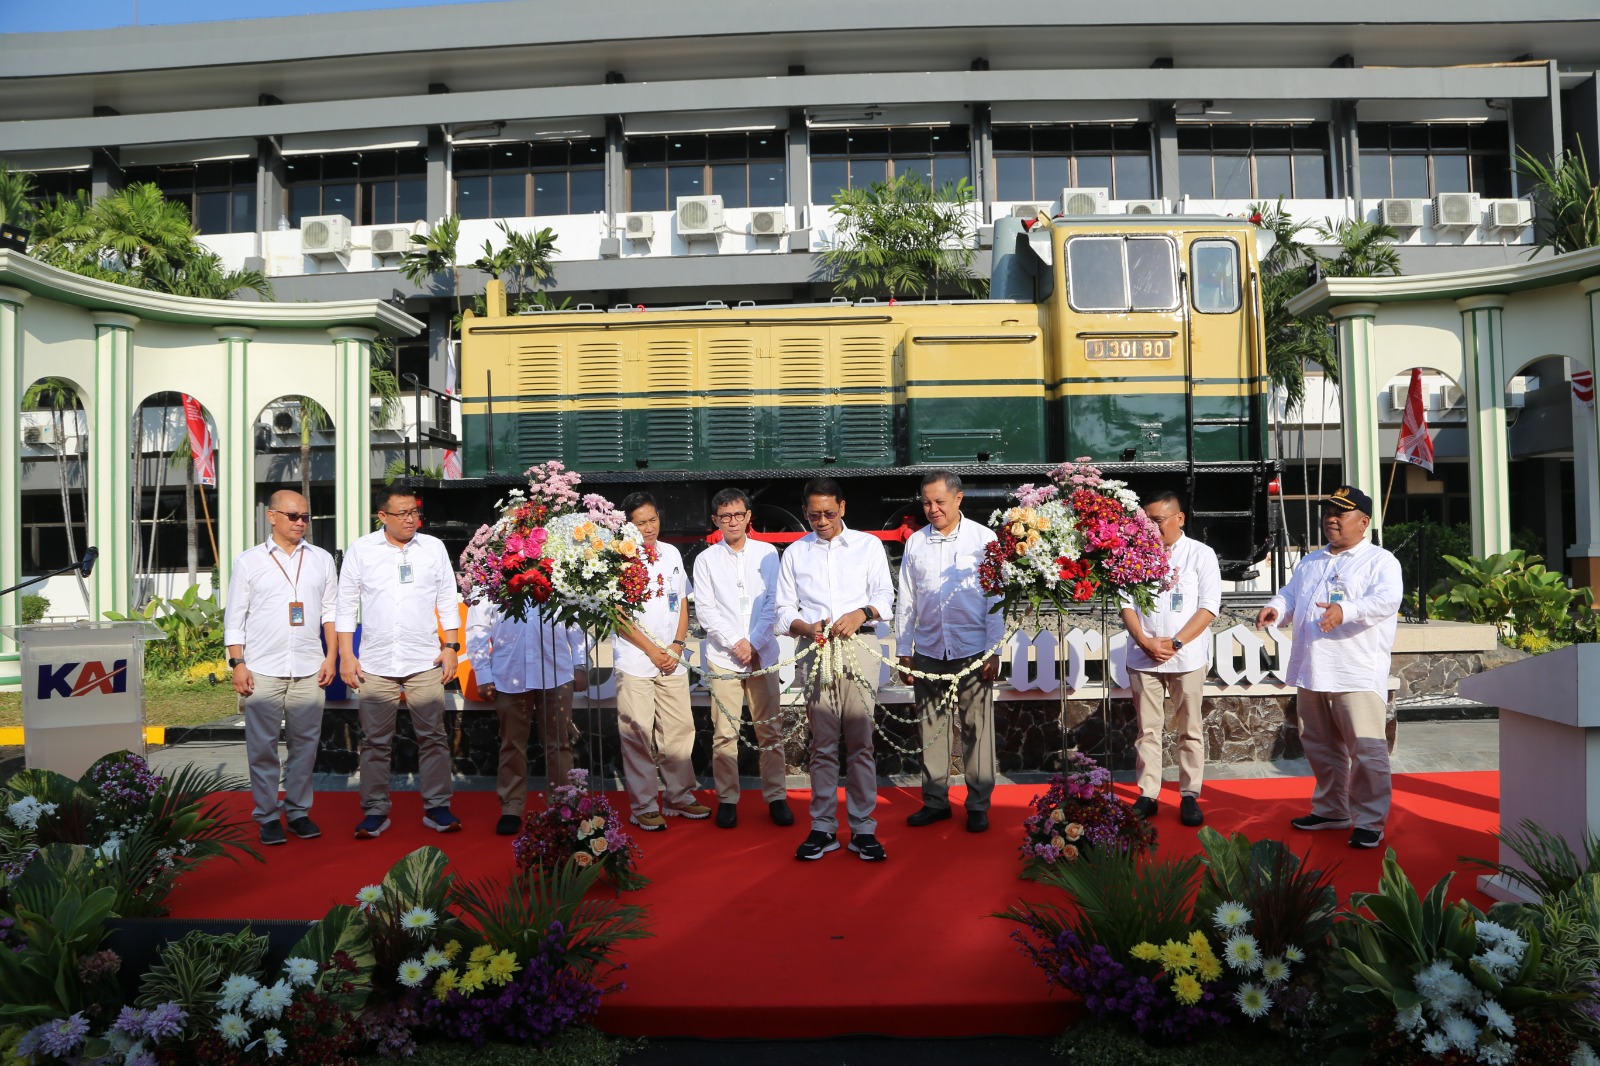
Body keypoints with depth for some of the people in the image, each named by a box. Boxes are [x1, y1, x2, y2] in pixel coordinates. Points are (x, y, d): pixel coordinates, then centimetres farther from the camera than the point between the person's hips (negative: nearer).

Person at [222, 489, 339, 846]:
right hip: (262, 669, -2)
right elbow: (234, 618, 4)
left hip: (308, 669, 2)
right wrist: (237, 663, -3)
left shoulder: (321, 560, 10)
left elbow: (331, 612, 11)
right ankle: (267, 816, 14)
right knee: (262, 746, 3)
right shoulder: (249, 562, 4)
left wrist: (331, 657, 4)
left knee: (305, 743, 5)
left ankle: (298, 810, 18)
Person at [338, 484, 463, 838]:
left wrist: (451, 646, 1)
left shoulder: (434, 548, 6)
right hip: (376, 663, 0)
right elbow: (346, 606, 6)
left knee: (433, 736, 3)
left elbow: (448, 602, 9)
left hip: (425, 662, 0)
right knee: (375, 740, 5)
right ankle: (375, 811, 15)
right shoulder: (361, 550, 4)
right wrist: (346, 656, 0)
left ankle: (436, 807, 12)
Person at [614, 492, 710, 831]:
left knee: (680, 730, 8)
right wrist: (652, 650, -9)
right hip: (635, 663, -5)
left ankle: (680, 797, 21)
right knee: (638, 735, -2)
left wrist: (677, 646, 0)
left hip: (672, 661, 5)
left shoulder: (671, 554, 10)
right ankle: (644, 807, 9)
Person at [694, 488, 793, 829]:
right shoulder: (706, 560, 4)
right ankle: (727, 798, 13)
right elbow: (705, 610, 0)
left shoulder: (767, 553, 5)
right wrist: (735, 643, -9)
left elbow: (772, 603, 2)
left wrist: (754, 643, -8)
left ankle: (776, 796, 14)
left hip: (763, 654, 1)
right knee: (724, 733, 1)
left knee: (770, 730, 4)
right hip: (723, 657, 0)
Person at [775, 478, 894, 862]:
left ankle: (863, 829, 5)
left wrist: (861, 613, -16)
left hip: (859, 648, -1)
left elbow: (885, 596, 5)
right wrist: (806, 628, -10)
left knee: (861, 743, -3)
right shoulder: (795, 553, 15)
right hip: (816, 652, 1)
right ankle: (822, 828, 11)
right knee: (822, 745, 3)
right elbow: (785, 610, 11)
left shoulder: (868, 545, 13)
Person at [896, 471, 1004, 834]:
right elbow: (906, 600, 11)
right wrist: (903, 649, 9)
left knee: (977, 728, 1)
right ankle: (935, 801, 20)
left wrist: (993, 651, -6)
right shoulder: (915, 543, 8)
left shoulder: (984, 538, -1)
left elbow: (995, 597, -2)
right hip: (928, 651, 3)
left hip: (972, 651, -3)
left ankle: (978, 805, 14)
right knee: (931, 727, 8)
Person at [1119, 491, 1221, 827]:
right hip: (1143, 657, 2)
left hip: (1186, 657, -2)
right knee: (1147, 729, 7)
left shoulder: (1200, 554, 0)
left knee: (1189, 730, 5)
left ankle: (1189, 796, 14)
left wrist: (1175, 643, -13)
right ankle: (1147, 794, 13)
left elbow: (1209, 607, -4)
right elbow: (1126, 603, 6)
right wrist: (1145, 642, -9)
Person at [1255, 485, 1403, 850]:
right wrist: (1275, 608, -6)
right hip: (1311, 671, 7)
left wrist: (1345, 611, -36)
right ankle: (1331, 810, 30)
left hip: (1358, 674, -7)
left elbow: (1387, 600, -19)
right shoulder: (1310, 562, 20)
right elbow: (1290, 594, 18)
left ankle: (1370, 821, 5)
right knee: (1320, 747, 16)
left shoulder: (1381, 561, -3)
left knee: (1366, 750, -7)